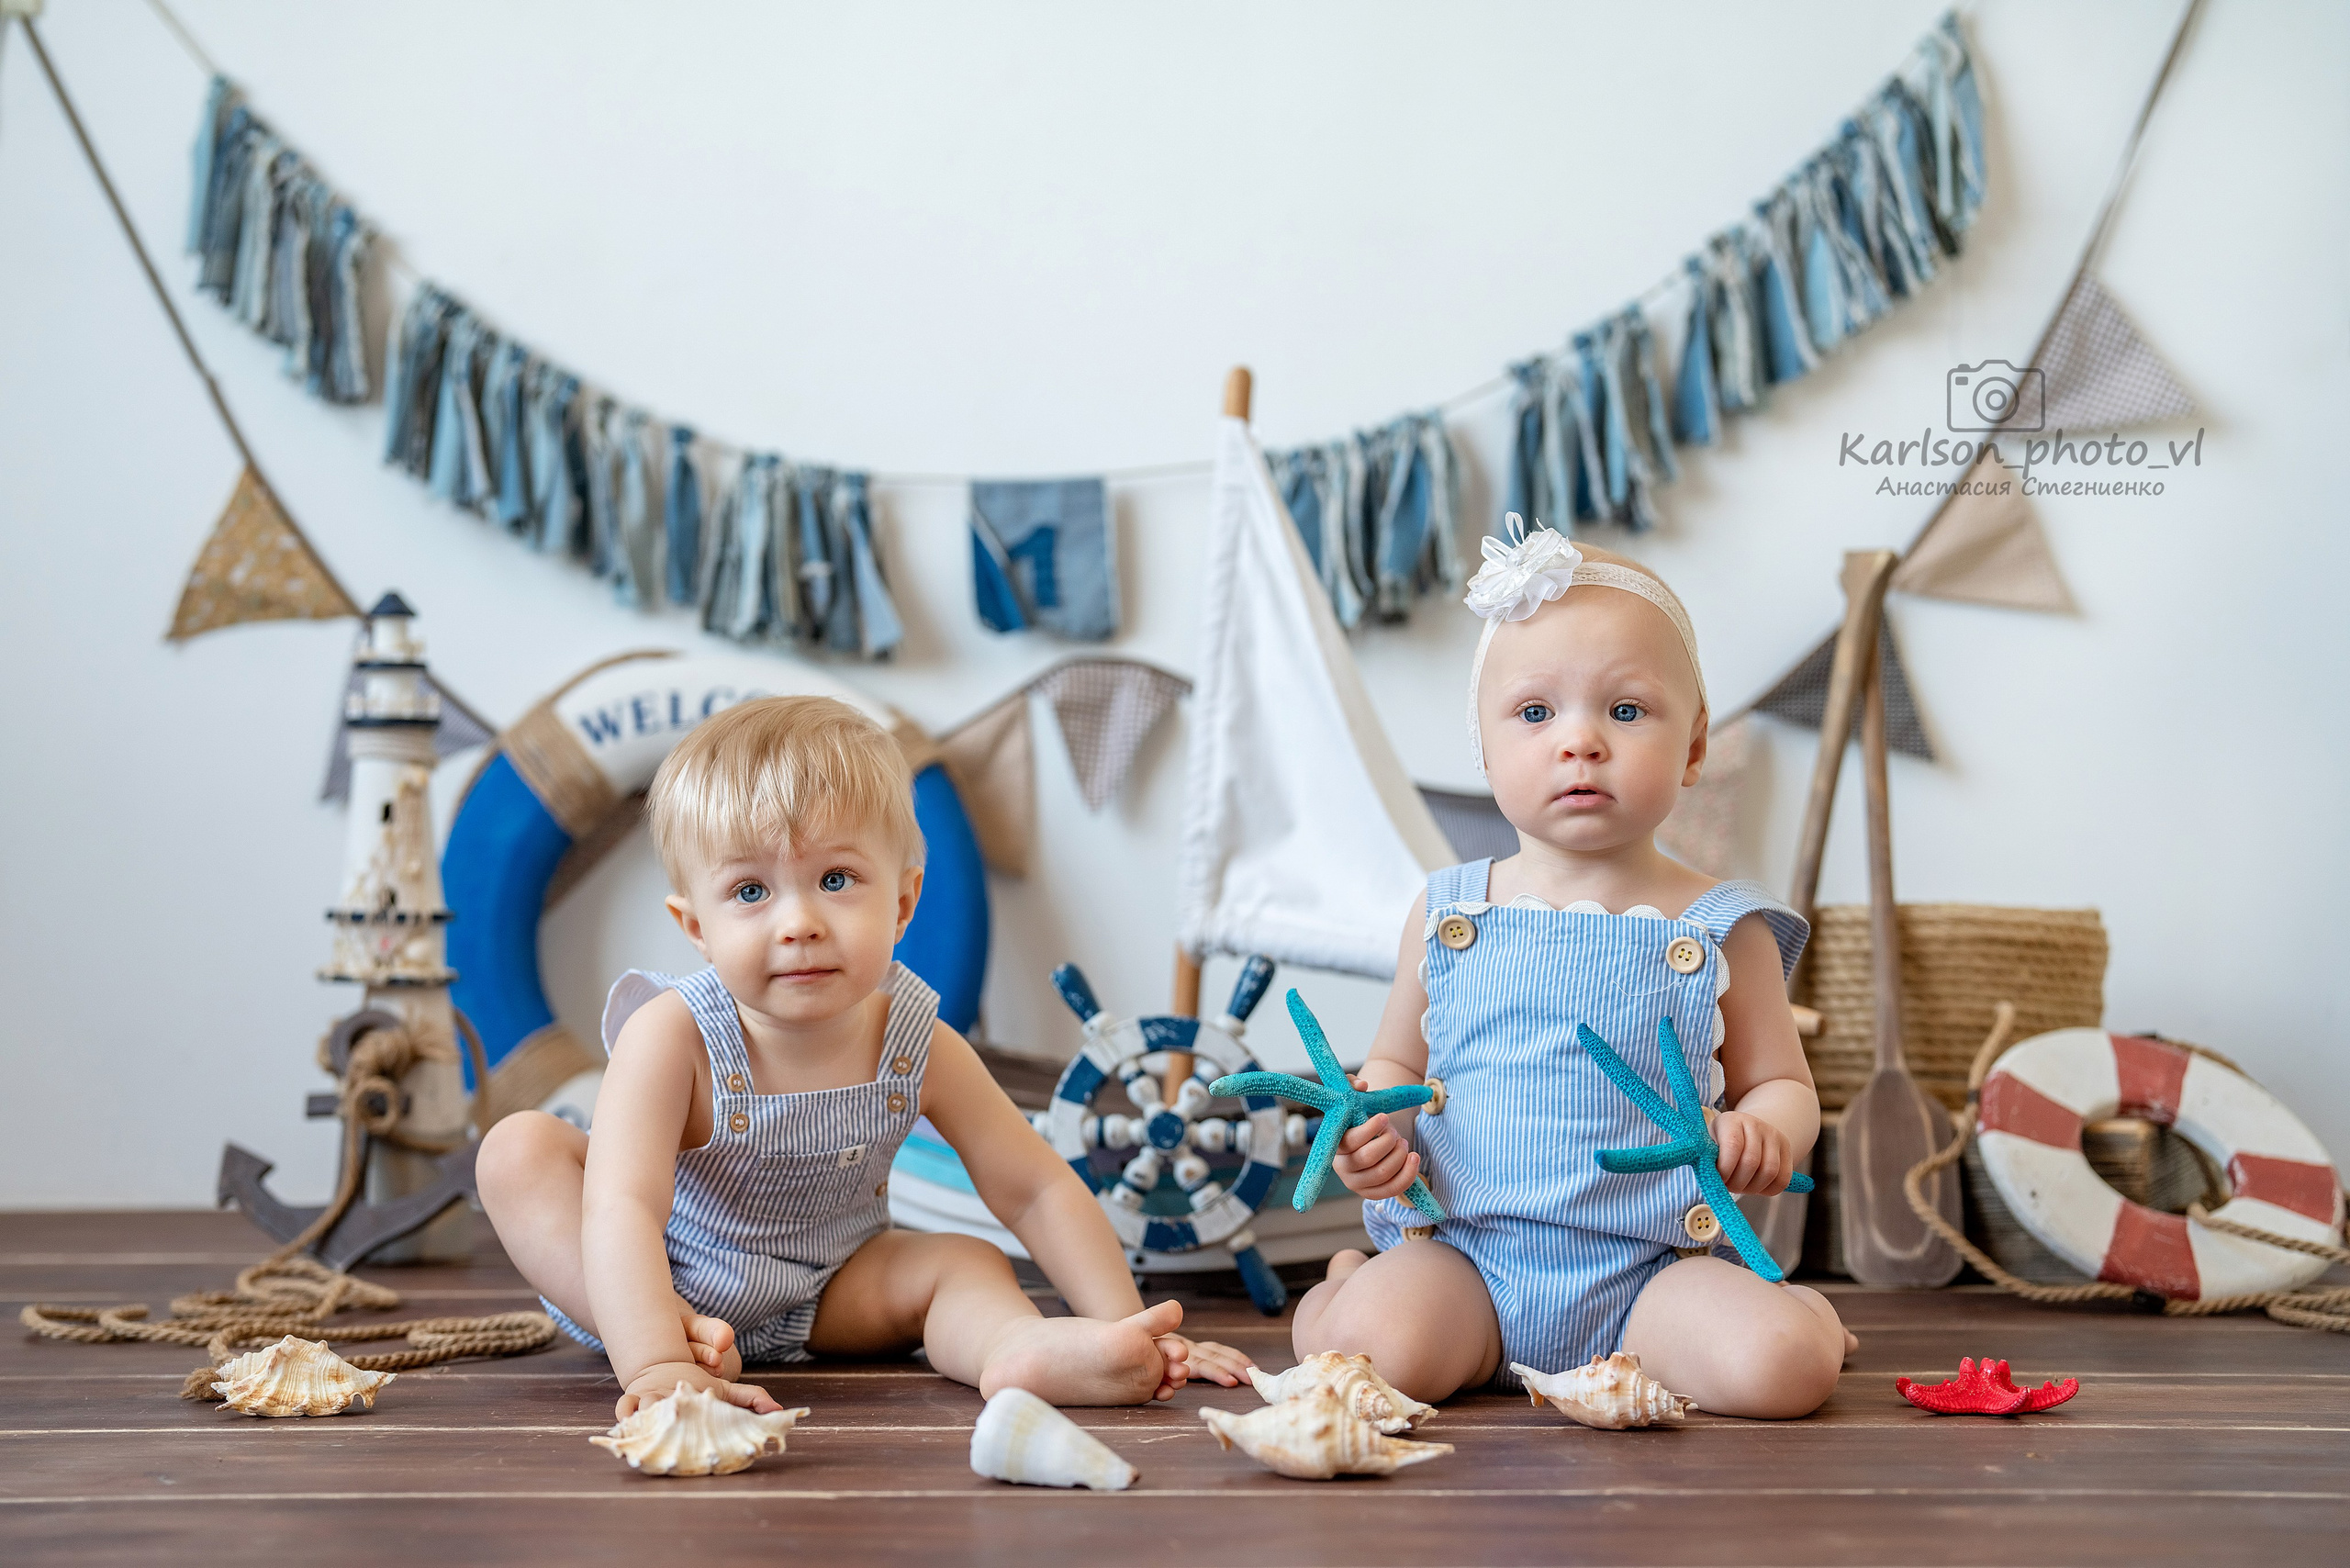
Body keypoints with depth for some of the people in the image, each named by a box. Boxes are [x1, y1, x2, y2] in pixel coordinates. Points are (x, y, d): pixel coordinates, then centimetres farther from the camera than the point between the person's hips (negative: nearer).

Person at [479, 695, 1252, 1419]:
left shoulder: (920, 1050, -19)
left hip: (817, 1300, 3)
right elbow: (621, 1207, -43)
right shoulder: (672, 1038, -31)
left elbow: (1037, 1191, -11)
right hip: (660, 1280, -2)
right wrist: (654, 1363, -58)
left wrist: (1126, 1325, -19)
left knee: (964, 1264, -15)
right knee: (521, 1148, -23)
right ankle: (681, 1334, -36)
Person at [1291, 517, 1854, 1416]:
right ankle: (1337, 1289, 11)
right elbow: (1395, 1063, 15)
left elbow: (1782, 1082, 10)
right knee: (1373, 1353, -28)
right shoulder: (1447, 918, 6)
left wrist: (1763, 1134, -14)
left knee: (1781, 1367, -26)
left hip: (1646, 1266, 0)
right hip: (1460, 1250, 1)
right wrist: (1373, 1128, -7)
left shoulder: (1720, 933, 2)